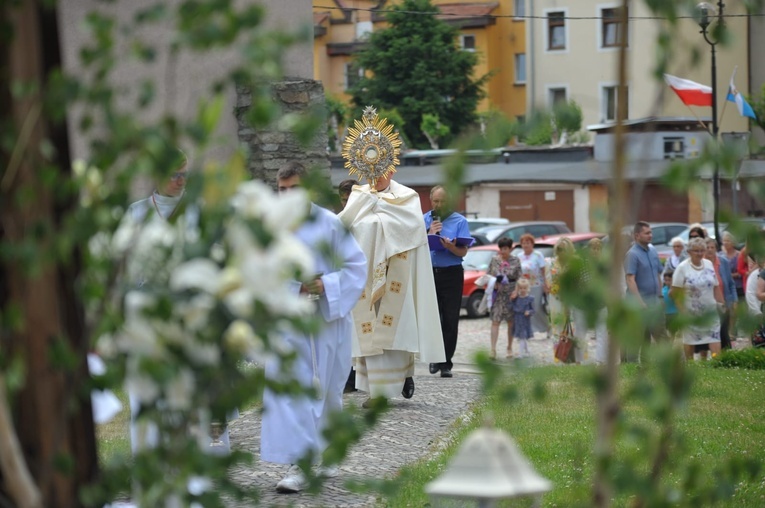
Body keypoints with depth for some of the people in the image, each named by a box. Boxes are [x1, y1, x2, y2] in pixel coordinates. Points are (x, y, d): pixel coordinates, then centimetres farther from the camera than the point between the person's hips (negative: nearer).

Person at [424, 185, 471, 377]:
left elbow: (463, 251, -5)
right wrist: (429, 234, -9)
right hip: (428, 273, 2)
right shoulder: (424, 220, 11)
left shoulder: (460, 221, 3)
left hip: (451, 274, -2)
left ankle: (446, 363, 4)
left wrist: (450, 246, -25)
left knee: (450, 321, -2)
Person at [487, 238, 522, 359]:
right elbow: (488, 275, 10)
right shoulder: (494, 260, 5)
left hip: (510, 294, 0)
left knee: (511, 322, 7)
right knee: (495, 321, -8)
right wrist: (493, 283, -9)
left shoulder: (515, 261, 2)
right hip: (497, 294, 0)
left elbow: (520, 278, 0)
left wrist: (516, 291, -12)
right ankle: (493, 348, -12)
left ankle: (509, 348, 18)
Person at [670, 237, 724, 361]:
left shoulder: (709, 264, 5)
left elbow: (716, 287, 12)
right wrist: (682, 310, -13)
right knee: (689, 339, 8)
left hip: (710, 311, 3)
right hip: (691, 312, -3)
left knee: (715, 337, -8)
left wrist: (721, 304, 7)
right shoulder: (682, 268, -8)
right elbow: (675, 292, -9)